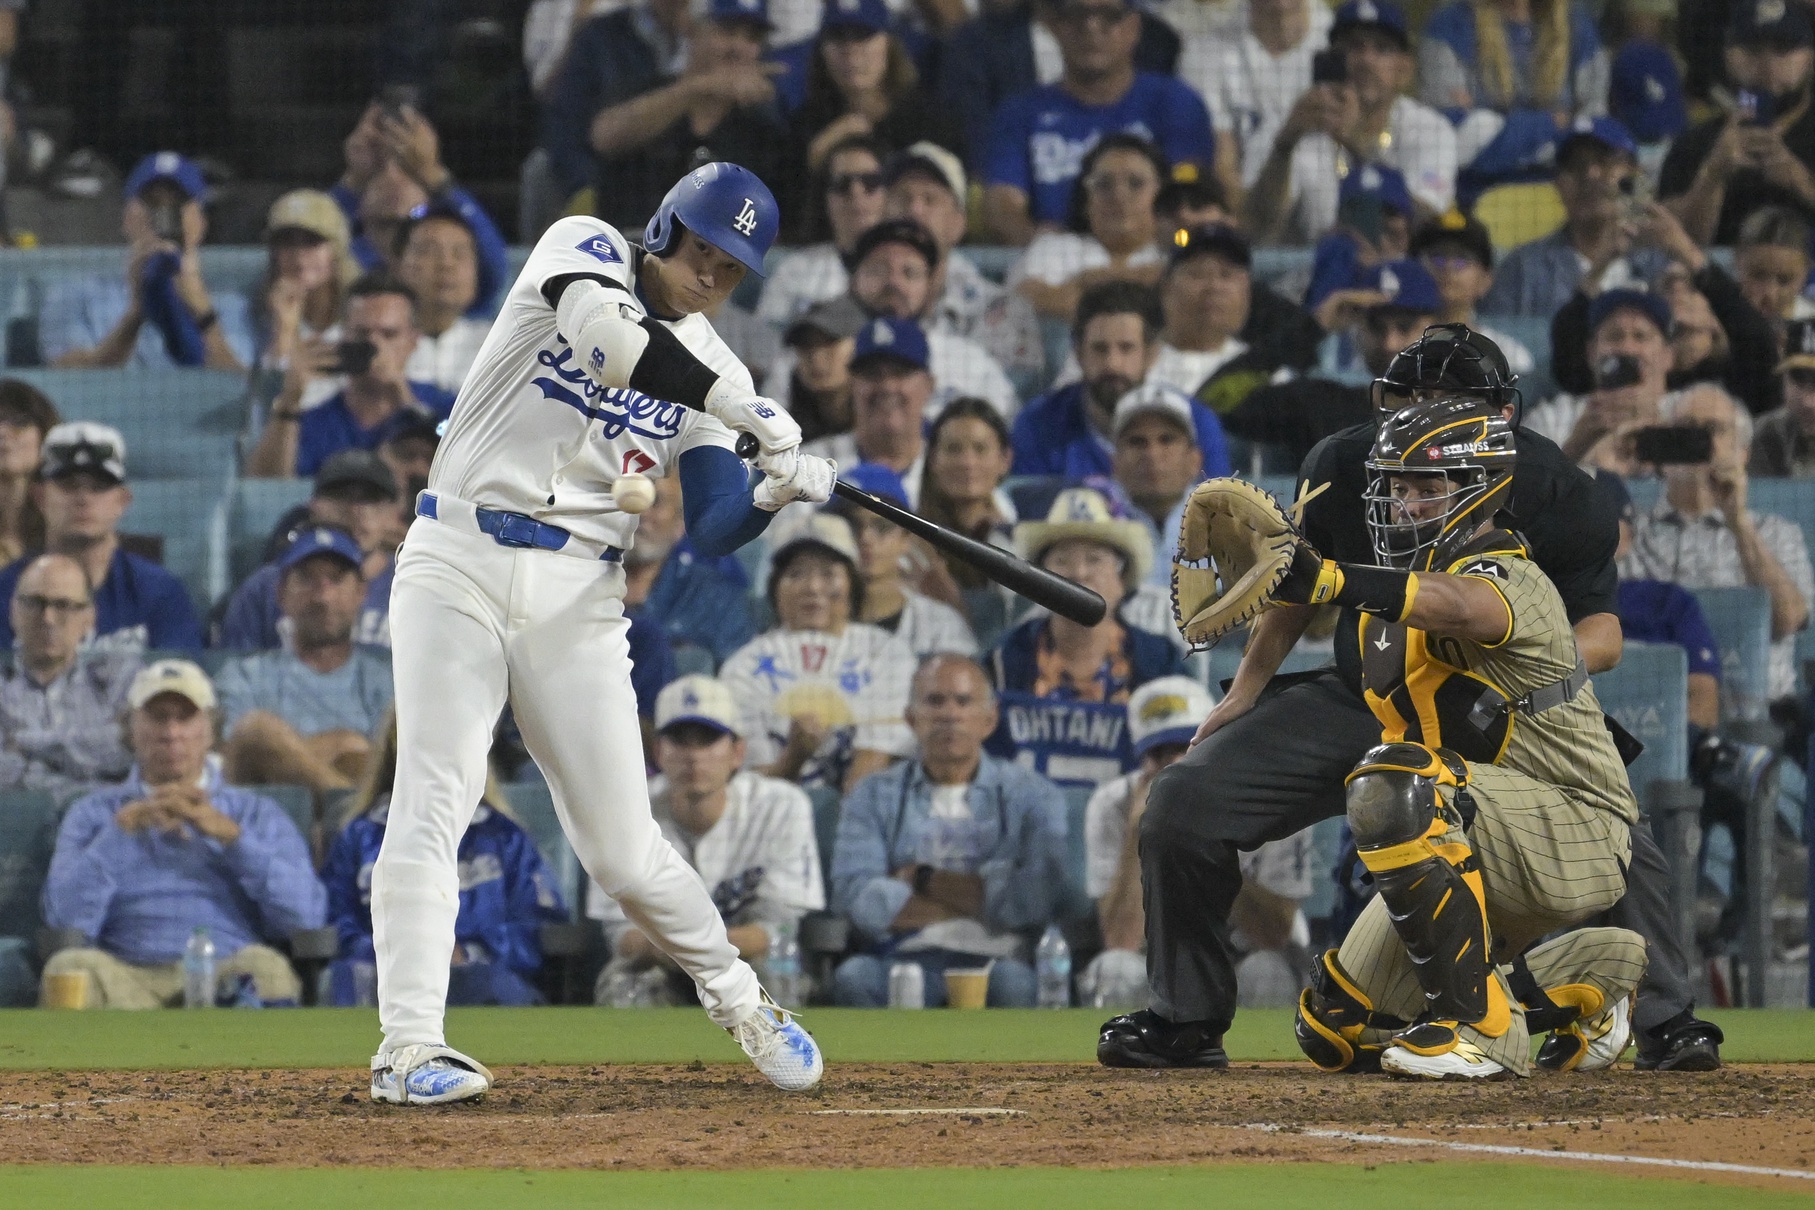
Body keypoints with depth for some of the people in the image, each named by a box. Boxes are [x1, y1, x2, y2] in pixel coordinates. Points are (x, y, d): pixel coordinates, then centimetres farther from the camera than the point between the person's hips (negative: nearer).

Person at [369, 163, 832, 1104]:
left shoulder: (711, 371, 9)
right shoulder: (586, 252, -1)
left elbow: (711, 532, 0)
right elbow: (606, 337, -24)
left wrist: (774, 492, -21)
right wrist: (750, 413, -26)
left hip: (575, 599, 3)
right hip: (459, 567, -3)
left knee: (622, 848, 1)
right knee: (434, 798, -16)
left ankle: (736, 997, 25)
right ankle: (409, 1047, -18)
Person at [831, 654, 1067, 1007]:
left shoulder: (1031, 795, 14)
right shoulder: (875, 796, 16)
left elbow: (1037, 899, -4)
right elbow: (855, 900, -2)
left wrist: (926, 879, 1)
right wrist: (983, 898, -2)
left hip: (994, 963, -1)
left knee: (1014, 983, -36)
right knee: (854, 977, -34)